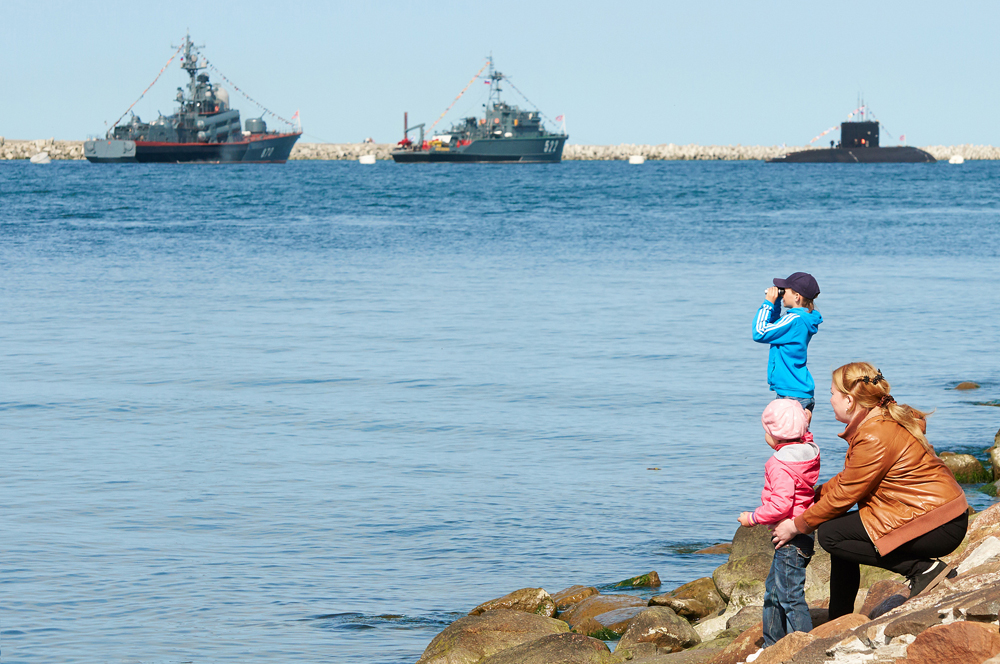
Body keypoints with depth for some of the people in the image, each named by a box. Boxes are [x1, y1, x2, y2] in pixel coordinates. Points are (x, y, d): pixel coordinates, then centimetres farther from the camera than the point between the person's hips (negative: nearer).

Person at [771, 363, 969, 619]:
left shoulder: (875, 438, -20)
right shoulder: (886, 420, 10)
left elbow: (843, 496, -13)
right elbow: (848, 478, 19)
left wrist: (797, 526, -2)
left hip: (937, 527, -10)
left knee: (831, 535, -9)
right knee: (842, 531, 17)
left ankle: (925, 569, -11)